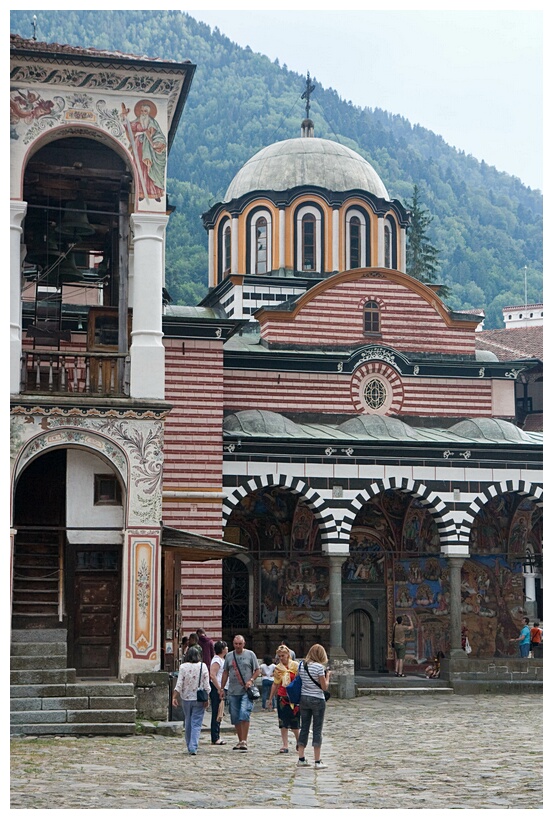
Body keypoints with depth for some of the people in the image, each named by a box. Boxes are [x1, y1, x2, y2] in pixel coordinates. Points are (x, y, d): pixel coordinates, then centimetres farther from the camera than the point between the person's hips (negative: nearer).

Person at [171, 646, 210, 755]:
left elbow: (179, 685, -7)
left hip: (186, 698, 1)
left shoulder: (183, 667, -5)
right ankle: (193, 748, -11)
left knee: (188, 723, 16)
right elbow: (206, 685, -3)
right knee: (196, 724, 0)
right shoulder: (203, 666, -5)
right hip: (199, 699, -1)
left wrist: (174, 697, -2)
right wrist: (207, 699, 3)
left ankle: (189, 746, 24)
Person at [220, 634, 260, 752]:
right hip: (233, 691, 4)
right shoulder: (229, 656, 12)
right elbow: (225, 672, 18)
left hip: (247, 691, -4)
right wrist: (222, 688, 14)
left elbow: (257, 670, 4)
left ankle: (244, 741, -12)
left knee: (244, 714, -17)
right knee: (235, 718, 6)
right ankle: (240, 741, 17)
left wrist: (251, 680, -12)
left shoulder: (250, 654, 3)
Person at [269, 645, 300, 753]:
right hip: (282, 697, 3)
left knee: (294, 722, 1)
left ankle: (298, 739, 27)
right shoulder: (278, 668, 7)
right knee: (283, 722, 1)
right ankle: (285, 745, 5)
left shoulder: (295, 666, -4)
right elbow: (275, 684, 14)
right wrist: (271, 698, 14)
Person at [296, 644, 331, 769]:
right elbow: (325, 687, -12)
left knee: (304, 728, 12)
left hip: (304, 699, 5)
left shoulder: (301, 665, 3)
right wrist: (327, 675, 5)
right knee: (317, 729, 1)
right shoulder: (319, 667, -14)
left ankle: (301, 759, 14)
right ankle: (317, 761, 3)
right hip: (317, 700, -5)